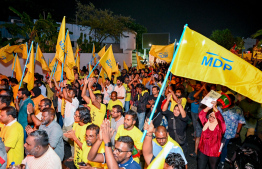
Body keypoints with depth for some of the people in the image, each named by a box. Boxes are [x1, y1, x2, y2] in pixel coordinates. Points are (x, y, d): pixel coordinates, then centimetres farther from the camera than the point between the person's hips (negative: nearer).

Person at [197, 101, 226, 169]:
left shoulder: (220, 127, -13)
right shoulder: (206, 123, 0)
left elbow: (221, 119, -30)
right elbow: (201, 115, -5)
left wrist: (214, 107, -34)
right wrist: (208, 107, -16)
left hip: (214, 154, -2)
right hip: (202, 151, 3)